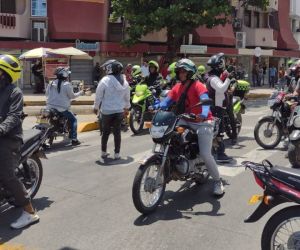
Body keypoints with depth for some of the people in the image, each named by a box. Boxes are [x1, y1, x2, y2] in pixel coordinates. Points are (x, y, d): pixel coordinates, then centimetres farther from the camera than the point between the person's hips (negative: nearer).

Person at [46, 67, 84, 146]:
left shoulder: (51, 83, 5)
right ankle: (74, 139, 2)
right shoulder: (67, 84, -11)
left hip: (50, 107, 5)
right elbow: (72, 96, -4)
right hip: (62, 109, -5)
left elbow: (47, 94, 13)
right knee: (73, 119, 10)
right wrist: (81, 92, 10)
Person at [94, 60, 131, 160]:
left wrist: (96, 107, 7)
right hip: (119, 111, 3)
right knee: (117, 132, 9)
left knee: (105, 132, 11)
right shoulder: (124, 82, 3)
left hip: (106, 111, -3)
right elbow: (127, 97, 13)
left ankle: (104, 152, 20)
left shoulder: (105, 80, -11)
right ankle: (117, 154, 10)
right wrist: (126, 108, 26)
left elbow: (99, 95, -7)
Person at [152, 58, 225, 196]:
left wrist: (204, 114, -47)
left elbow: (205, 100, -26)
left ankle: (217, 181, 7)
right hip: (186, 122, 6)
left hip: (202, 122, -6)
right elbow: (167, 101, -1)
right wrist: (156, 106, -23)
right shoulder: (177, 87, 10)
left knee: (205, 154, -13)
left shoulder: (198, 85, -9)